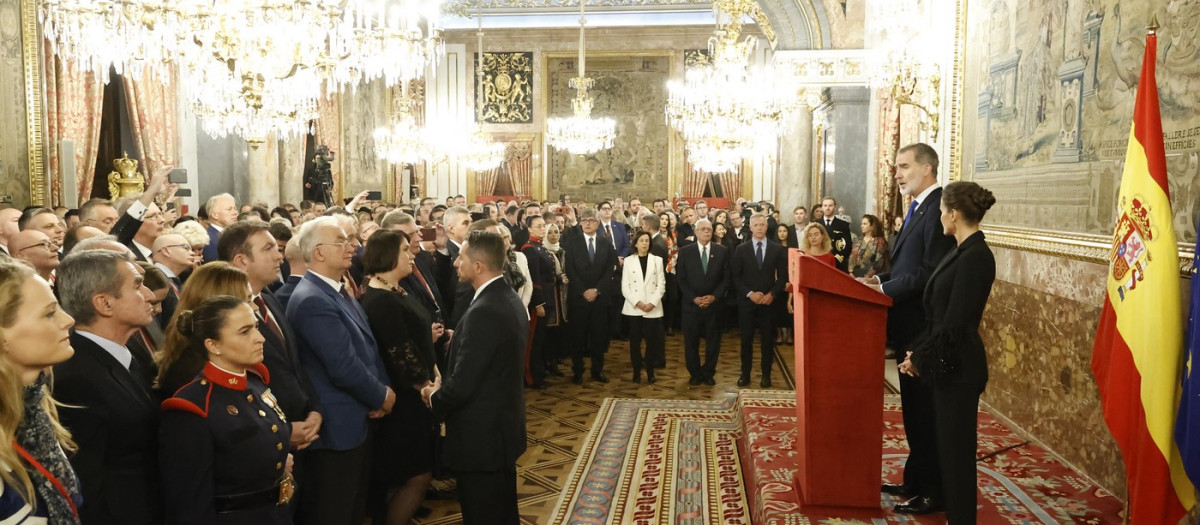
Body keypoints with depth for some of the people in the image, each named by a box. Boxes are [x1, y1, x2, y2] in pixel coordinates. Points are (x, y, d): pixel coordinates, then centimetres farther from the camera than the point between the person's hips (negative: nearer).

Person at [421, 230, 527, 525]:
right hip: (505, 426, 9)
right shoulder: (510, 299, 4)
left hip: (481, 435, -9)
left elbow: (462, 385, -26)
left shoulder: (483, 312, -26)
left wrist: (434, 397, -6)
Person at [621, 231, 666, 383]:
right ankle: (636, 371, 10)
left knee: (652, 340, 0)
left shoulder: (657, 260, 6)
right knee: (634, 340, 1)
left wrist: (652, 303, -11)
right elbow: (625, 287, 0)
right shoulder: (628, 261, 5)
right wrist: (637, 303, -11)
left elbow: (661, 285, 2)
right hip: (633, 308, 0)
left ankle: (650, 371, 10)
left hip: (653, 308, 0)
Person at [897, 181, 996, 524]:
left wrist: (921, 357, -11)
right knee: (947, 442, 17)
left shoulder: (975, 257, -20)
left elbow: (954, 323, -21)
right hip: (948, 363, 9)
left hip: (958, 367, -9)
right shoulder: (964, 251, 9)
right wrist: (920, 350, 7)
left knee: (956, 447, 3)